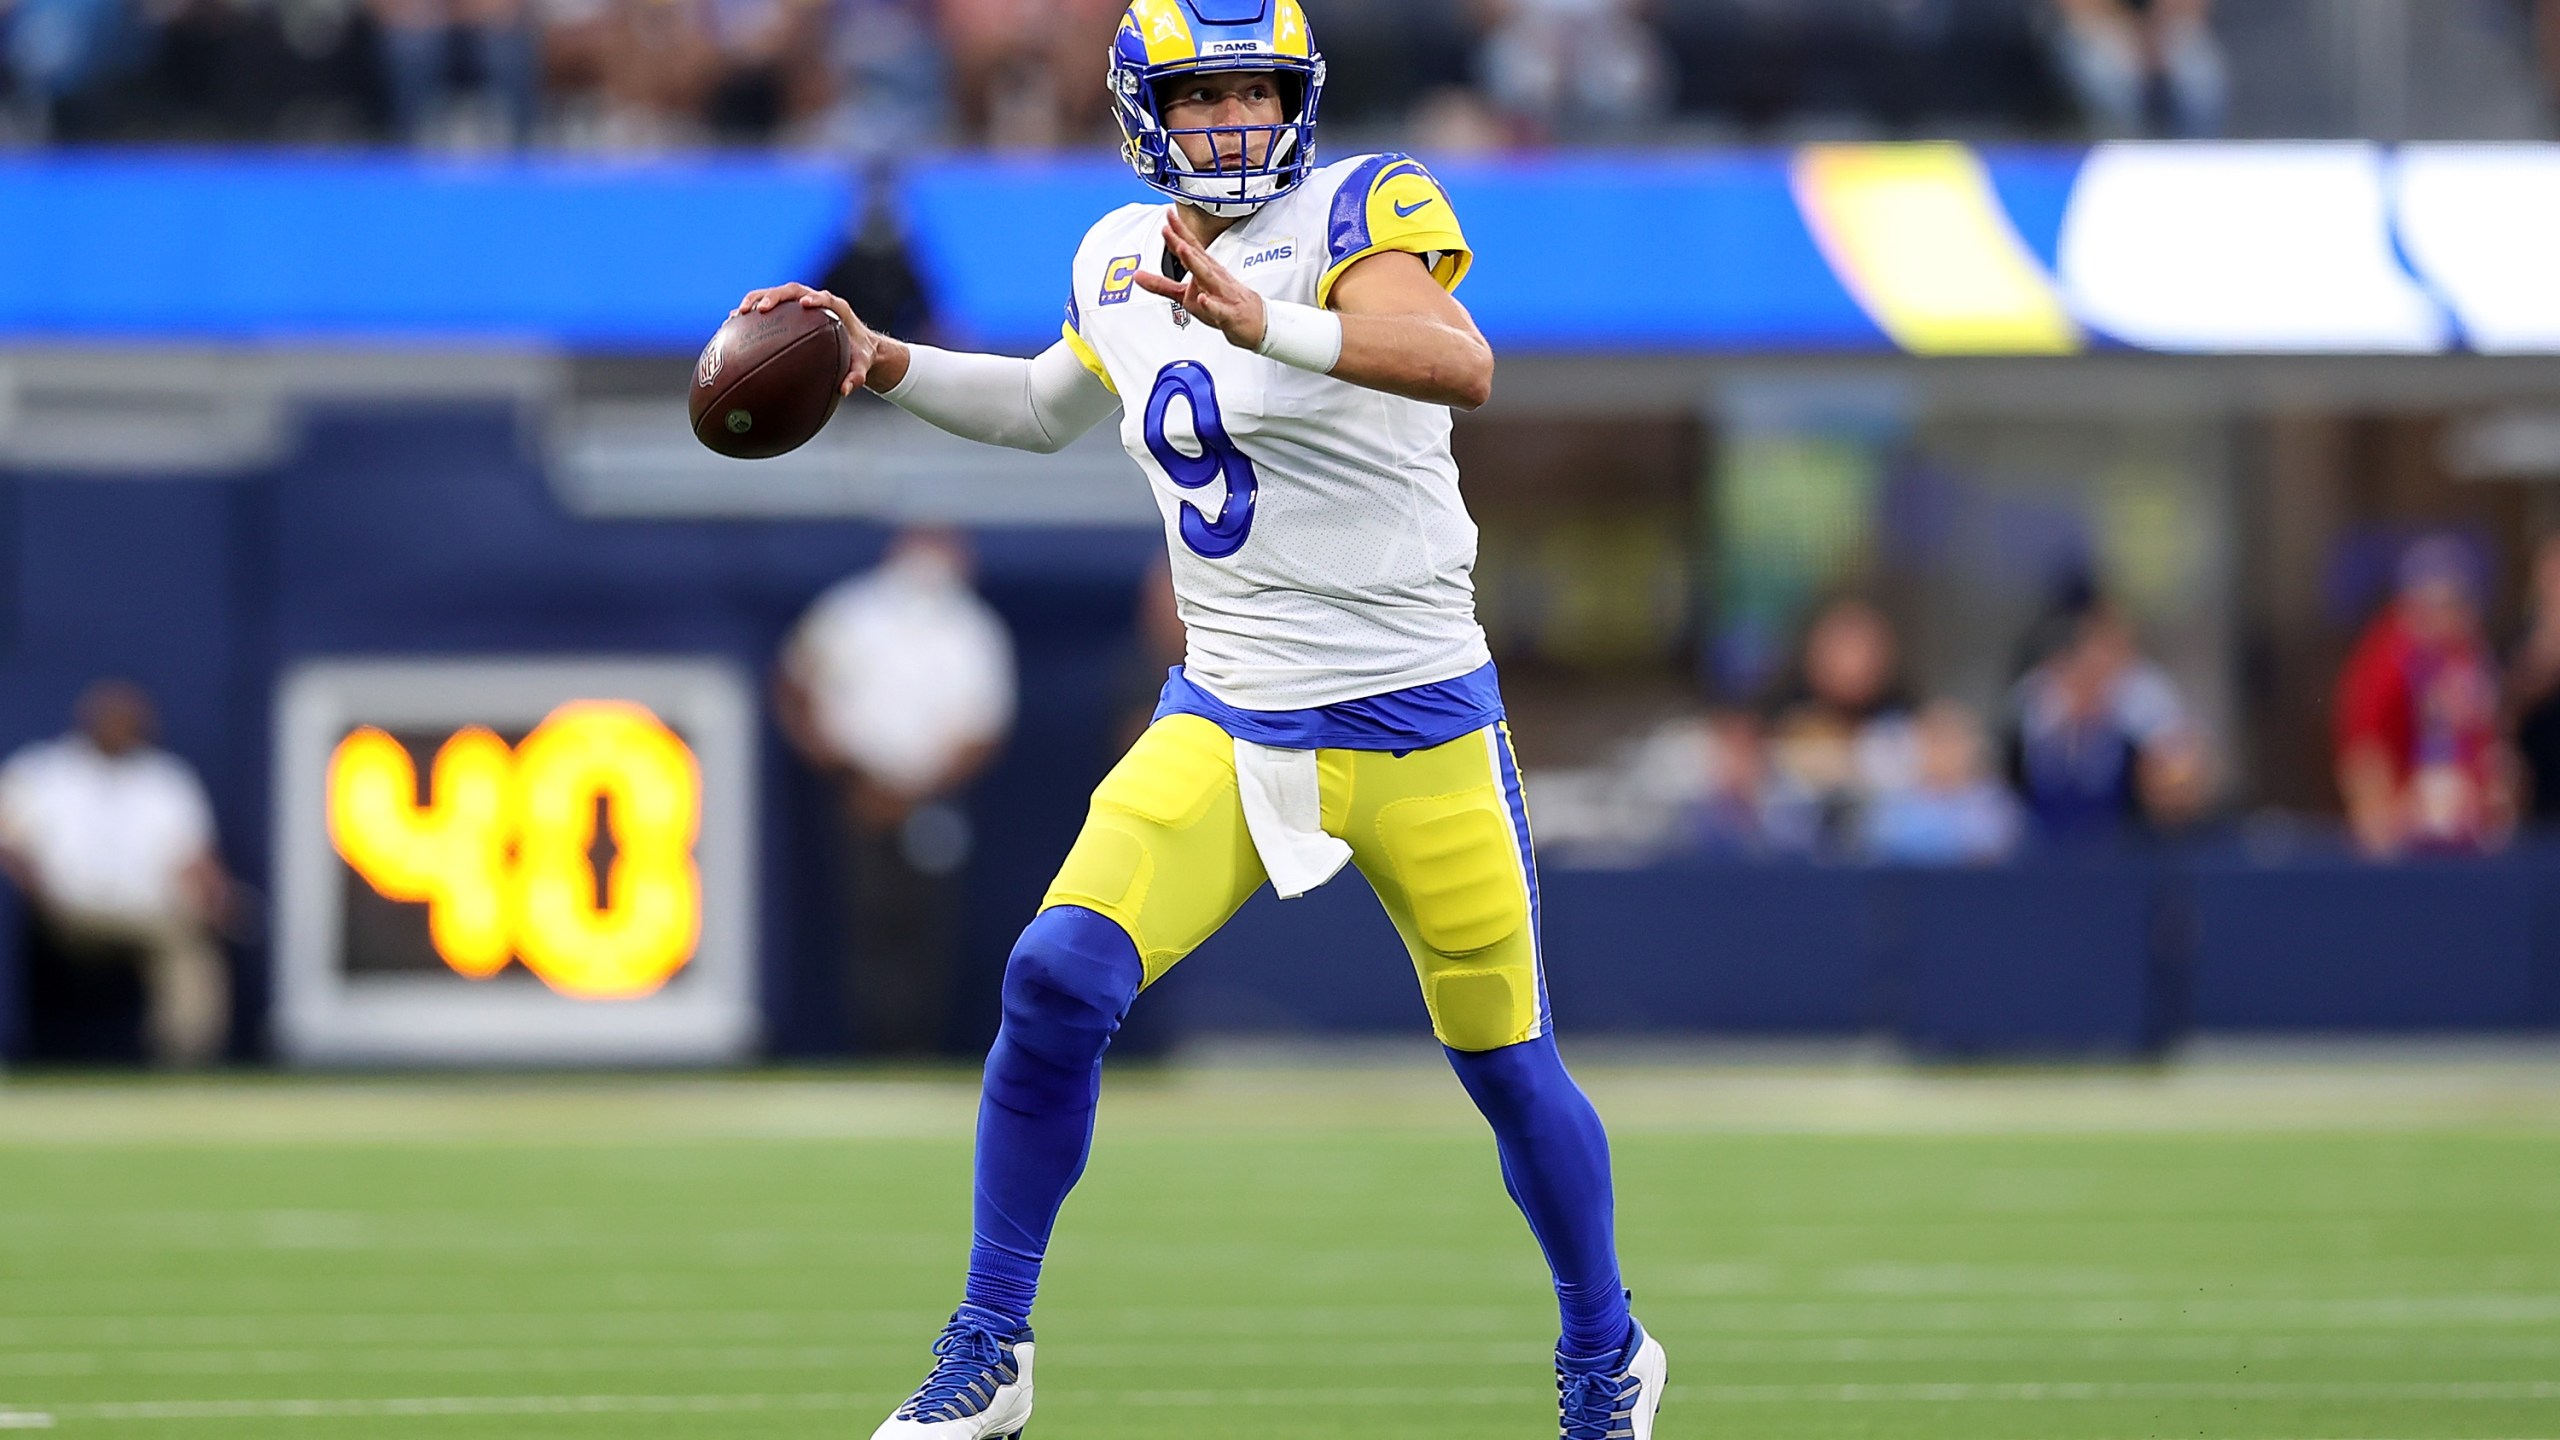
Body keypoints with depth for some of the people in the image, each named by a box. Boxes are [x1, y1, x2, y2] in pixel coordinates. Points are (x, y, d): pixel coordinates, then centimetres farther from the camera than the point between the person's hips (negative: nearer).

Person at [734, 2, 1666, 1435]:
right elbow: (1046, 411, 29)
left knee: (1510, 1067, 6)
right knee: (1058, 980, -16)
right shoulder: (1122, 265, 6)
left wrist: (1264, 324, -48)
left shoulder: (1358, 211, -13)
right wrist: (883, 361, 15)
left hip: (1419, 726, -4)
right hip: (1224, 724, 4)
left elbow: (1462, 366, -34)